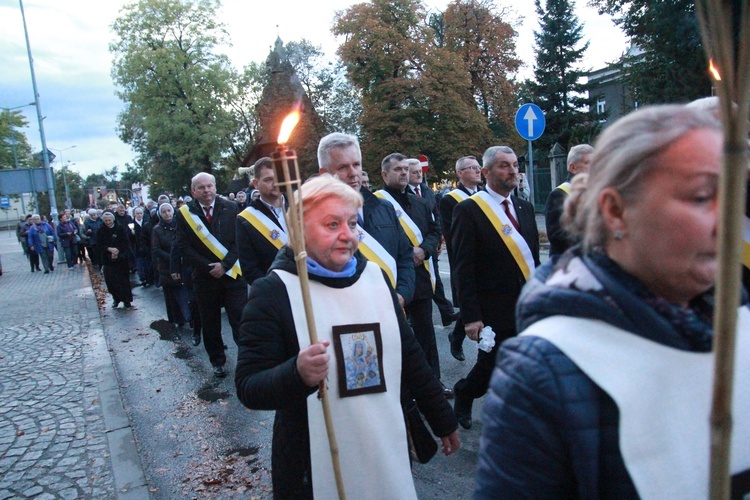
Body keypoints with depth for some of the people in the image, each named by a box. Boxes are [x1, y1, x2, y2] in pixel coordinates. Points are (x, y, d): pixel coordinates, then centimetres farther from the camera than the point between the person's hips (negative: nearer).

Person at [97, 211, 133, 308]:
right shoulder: (101, 231, 2)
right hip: (108, 260, 2)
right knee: (110, 280, -2)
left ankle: (126, 300, 11)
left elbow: (126, 243, -6)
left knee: (124, 280, 1)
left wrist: (118, 253, -17)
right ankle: (116, 298, 16)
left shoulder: (121, 228, -3)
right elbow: (100, 245, -2)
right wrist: (110, 249, -19)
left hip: (121, 259, -1)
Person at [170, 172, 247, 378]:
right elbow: (184, 247, -4)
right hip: (204, 278, 1)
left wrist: (225, 265, -12)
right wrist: (209, 267, -12)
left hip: (232, 274, -1)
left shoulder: (231, 208, -1)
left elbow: (239, 241, -4)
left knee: (240, 321, -4)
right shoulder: (185, 214, 0)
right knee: (210, 323, 12)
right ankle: (217, 361, 27)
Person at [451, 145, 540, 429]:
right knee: (490, 366, 8)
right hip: (494, 309, -5)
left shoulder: (524, 208, 12)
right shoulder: (468, 210, -9)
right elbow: (463, 268, -13)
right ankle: (463, 394, 39)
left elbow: (532, 256, 15)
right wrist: (470, 315, -16)